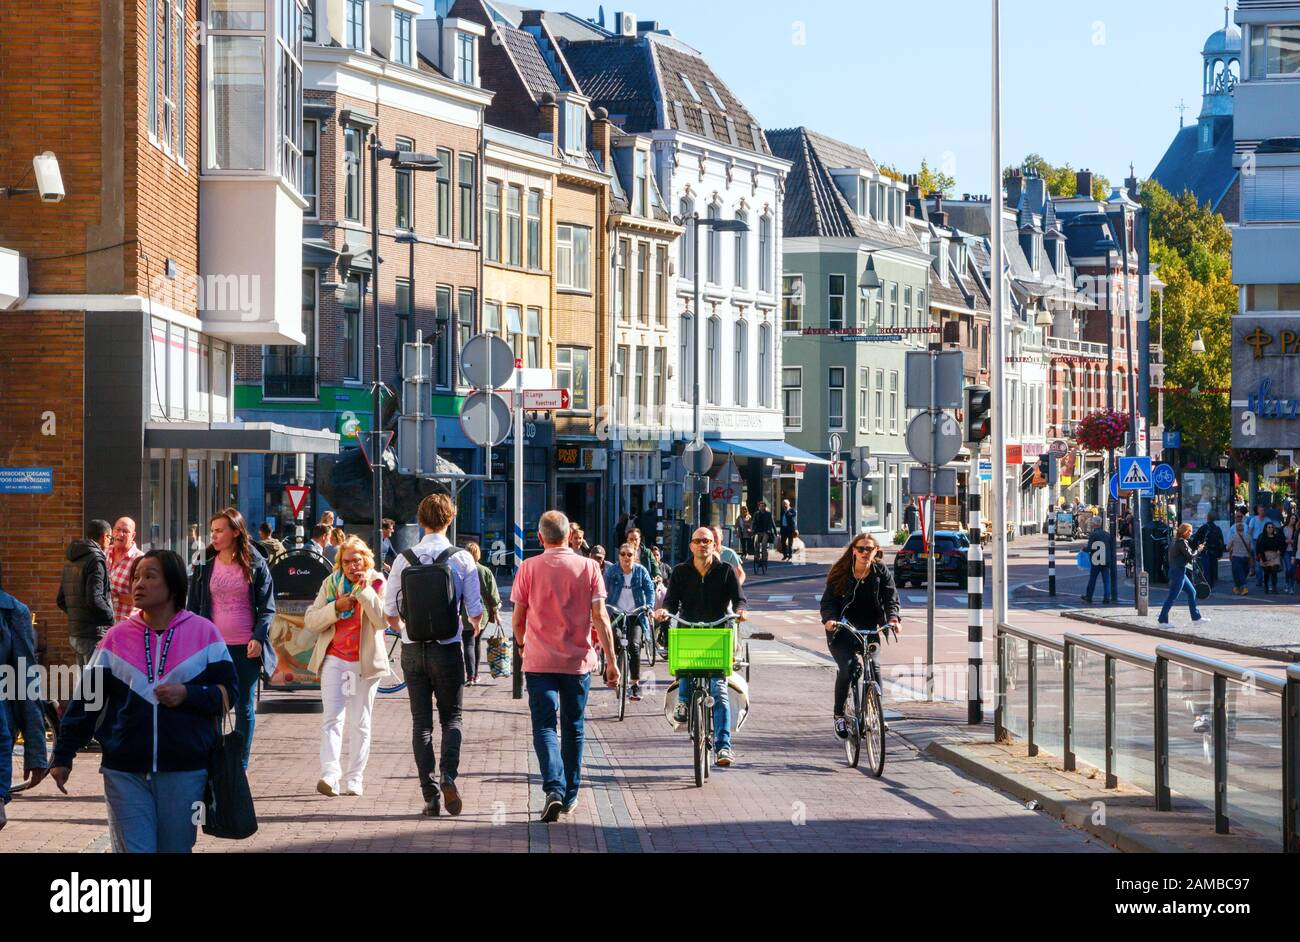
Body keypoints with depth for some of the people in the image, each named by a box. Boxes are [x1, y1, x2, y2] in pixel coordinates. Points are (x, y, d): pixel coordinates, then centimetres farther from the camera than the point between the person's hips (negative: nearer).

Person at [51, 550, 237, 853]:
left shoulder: (203, 632, 1)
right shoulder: (118, 636, 5)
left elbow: (229, 690, 2)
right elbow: (86, 699, 7)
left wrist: (188, 694, -16)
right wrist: (63, 756, 5)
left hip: (184, 771, -1)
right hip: (125, 771, 1)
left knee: (176, 850, 9)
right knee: (132, 849, -2)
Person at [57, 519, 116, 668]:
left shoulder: (70, 562, 14)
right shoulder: (96, 561, -13)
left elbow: (61, 601, 19)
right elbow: (94, 600, -23)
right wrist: (111, 618, -10)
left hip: (75, 633, 9)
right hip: (94, 634, -9)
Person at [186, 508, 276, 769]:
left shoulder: (256, 566, 1)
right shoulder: (205, 566, 5)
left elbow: (267, 608, 2)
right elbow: (193, 607, 9)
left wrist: (259, 637, -12)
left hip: (246, 649, -1)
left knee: (244, 707, 6)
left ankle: (240, 765, 14)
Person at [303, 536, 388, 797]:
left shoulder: (376, 583, 1)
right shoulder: (331, 583, 7)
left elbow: (382, 619, -14)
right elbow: (310, 621, 3)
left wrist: (364, 589, -18)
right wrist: (336, 606, -11)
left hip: (365, 661, -1)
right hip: (334, 658, 1)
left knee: (359, 722, 4)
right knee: (332, 718, -11)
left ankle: (354, 779, 8)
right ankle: (330, 775, -21)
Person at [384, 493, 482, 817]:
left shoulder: (404, 559, -2)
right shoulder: (462, 559, -7)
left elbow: (390, 611, 2)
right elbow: (475, 612, -5)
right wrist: (476, 626, 19)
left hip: (412, 650, 1)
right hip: (448, 648, -1)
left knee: (421, 721, 8)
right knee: (451, 717, 11)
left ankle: (430, 794, 5)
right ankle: (448, 774, -14)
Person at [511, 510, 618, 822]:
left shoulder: (529, 568, -3)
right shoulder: (588, 568, -2)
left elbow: (518, 618, 1)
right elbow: (600, 617, -5)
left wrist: (522, 644, 21)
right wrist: (611, 659, -1)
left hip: (539, 660, -2)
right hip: (578, 661, 2)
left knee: (544, 727, -2)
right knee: (573, 728, 15)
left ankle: (553, 789, -23)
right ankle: (570, 796, 23)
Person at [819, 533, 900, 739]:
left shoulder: (882, 572, 0)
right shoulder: (841, 573, -4)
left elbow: (891, 598, -6)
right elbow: (828, 600, -5)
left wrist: (893, 618, -27)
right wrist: (829, 619, -26)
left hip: (870, 629, 2)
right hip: (843, 630, -2)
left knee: (874, 668, -16)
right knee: (845, 668, -19)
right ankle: (838, 714, -2)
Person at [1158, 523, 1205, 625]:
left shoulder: (1174, 540, 12)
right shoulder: (1182, 542, -16)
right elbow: (1190, 556, -15)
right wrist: (1198, 551, 2)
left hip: (1176, 571, 10)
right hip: (1178, 572, -10)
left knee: (1192, 592, 15)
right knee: (1172, 597, -6)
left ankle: (1196, 617, 21)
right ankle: (1163, 620, -3)